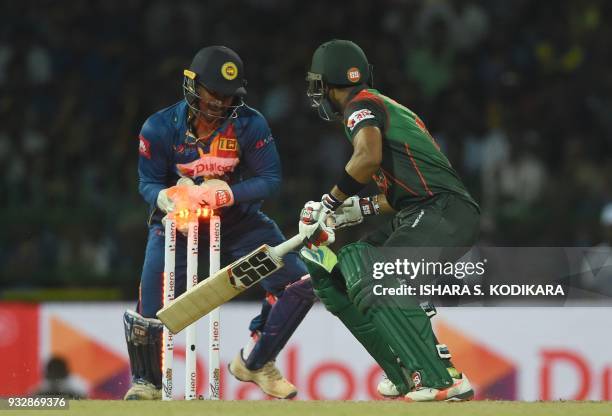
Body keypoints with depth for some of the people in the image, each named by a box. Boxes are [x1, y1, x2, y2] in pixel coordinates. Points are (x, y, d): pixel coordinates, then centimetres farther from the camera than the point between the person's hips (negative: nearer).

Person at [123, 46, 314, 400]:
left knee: (298, 284, -12)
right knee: (150, 311, -12)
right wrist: (169, 200, -31)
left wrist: (227, 193, -31)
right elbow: (149, 183, -7)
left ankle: (255, 362, 10)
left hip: (239, 220, 1)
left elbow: (270, 180, -14)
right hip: (179, 222, -1)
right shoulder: (160, 128, -13)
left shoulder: (250, 125, -14)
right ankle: (147, 382, 19)